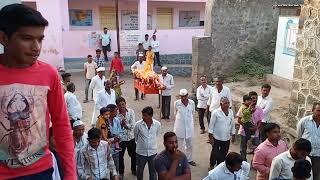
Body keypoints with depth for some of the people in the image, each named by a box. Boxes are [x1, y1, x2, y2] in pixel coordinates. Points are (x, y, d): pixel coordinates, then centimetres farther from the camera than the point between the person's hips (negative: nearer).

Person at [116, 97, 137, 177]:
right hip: (121, 138, -2)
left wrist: (125, 124, -24)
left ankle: (134, 169, 43)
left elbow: (133, 125, -14)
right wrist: (121, 124, -31)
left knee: (133, 154, 19)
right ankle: (121, 172, 34)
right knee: (120, 156, 12)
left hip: (131, 137, 2)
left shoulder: (131, 111, -9)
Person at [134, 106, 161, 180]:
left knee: (153, 171, 14)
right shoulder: (138, 124, -18)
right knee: (140, 170, 18)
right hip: (141, 152, -1)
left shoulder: (157, 124, -14)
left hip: (153, 152, 1)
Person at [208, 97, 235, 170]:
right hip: (216, 137, -4)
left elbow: (232, 124, 10)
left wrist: (233, 135, 13)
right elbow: (211, 125, -10)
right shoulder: (215, 112, -14)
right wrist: (210, 137, -10)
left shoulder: (231, 112, 1)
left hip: (227, 138, 4)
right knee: (215, 153, 7)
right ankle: (212, 166, 28)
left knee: (224, 153, 14)